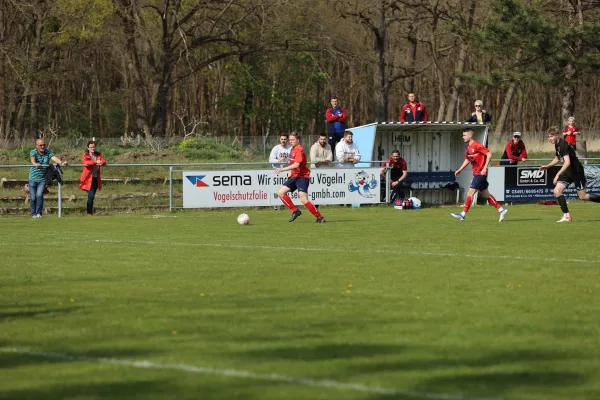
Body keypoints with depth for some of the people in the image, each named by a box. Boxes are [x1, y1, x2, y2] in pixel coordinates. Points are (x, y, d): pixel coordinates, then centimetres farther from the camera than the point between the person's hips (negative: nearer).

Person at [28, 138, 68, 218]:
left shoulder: (48, 152, -1)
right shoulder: (33, 152, -9)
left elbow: (54, 158, -18)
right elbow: (32, 158, -31)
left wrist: (61, 162, -39)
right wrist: (35, 164, -55)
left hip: (42, 179, 1)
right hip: (33, 178, -1)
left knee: (39, 195, -15)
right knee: (33, 197, 1)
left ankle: (39, 213, -7)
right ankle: (33, 213, 14)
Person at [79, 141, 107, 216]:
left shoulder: (98, 155, 14)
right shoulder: (85, 155, 1)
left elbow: (104, 161, -1)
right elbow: (84, 162, -19)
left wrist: (101, 162, -25)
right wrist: (95, 162, -26)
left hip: (96, 178, 4)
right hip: (88, 178, -4)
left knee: (92, 196, 9)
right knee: (91, 196, -11)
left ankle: (90, 212, 16)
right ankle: (89, 213, -5)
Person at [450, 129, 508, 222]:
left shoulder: (477, 145, -16)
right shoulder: (467, 147, 12)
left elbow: (489, 154, -18)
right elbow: (467, 160, 26)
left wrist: (485, 168, -22)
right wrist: (460, 170, 18)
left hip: (480, 173, -9)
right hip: (476, 173, 9)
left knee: (470, 192, -10)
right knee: (485, 194, 12)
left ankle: (463, 214, -9)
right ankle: (501, 210, 19)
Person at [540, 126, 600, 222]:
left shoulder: (563, 145, -23)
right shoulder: (557, 145, 7)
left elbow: (567, 162, -32)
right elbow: (557, 159, 25)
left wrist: (557, 175, -33)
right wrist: (547, 166, 12)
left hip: (576, 171, -9)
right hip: (568, 172, 9)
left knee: (583, 196, -4)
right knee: (557, 191, -6)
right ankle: (567, 216, -4)